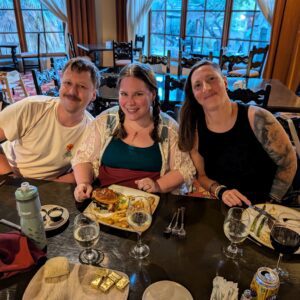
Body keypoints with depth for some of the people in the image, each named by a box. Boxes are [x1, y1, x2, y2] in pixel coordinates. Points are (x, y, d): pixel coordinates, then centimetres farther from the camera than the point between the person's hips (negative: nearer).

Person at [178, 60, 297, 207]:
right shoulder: (194, 129, -10)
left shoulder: (256, 118, -16)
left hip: (262, 206, -2)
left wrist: (271, 202, -3)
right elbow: (201, 175, 2)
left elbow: (288, 163, -5)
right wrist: (220, 191, -15)